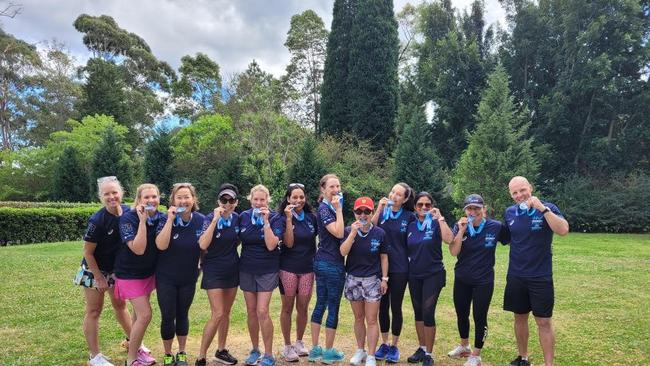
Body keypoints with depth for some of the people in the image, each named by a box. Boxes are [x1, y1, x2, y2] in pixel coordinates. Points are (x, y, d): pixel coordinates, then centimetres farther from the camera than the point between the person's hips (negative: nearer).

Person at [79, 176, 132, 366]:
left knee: (120, 305, 19)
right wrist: (99, 278, -14)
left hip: (116, 268, 5)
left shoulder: (128, 212, -11)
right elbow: (87, 253, -18)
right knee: (94, 311, 5)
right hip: (94, 269, -5)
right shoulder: (97, 220, -26)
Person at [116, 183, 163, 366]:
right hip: (130, 274, -6)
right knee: (145, 315, -8)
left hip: (149, 272, 6)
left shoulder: (161, 218, -5)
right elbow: (138, 249, -30)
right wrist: (142, 220, -31)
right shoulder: (128, 218, -20)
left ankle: (135, 346, 38)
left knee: (140, 313, 18)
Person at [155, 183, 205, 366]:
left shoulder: (200, 220, -9)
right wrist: (170, 219, -28)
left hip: (189, 278, 2)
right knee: (168, 317, 2)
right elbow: (161, 245, -27)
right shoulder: (165, 219, -13)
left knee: (182, 315, 13)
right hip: (166, 277, -1)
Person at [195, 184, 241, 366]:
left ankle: (221, 350, 29)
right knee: (217, 314, -10)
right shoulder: (210, 218, -14)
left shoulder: (237, 218, 0)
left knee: (226, 313, 13)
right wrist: (215, 220, -31)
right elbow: (203, 245, -29)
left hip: (232, 270, 5)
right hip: (214, 271, -5)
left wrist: (229, 251, 3)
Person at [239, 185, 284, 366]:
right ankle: (255, 349, 26)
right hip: (246, 269, 4)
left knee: (262, 311, -8)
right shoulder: (243, 216, -1)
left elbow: (271, 245, -20)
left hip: (267, 270, -3)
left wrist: (265, 221, -23)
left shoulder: (275, 218, -9)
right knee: (251, 310, 10)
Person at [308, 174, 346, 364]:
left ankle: (315, 350, 21)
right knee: (333, 306, 1)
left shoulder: (330, 208, 14)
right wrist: (339, 210, -20)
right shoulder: (324, 208, -14)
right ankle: (329, 352, 13)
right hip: (332, 264, -10)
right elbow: (338, 233, -24)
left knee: (320, 305, 13)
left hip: (322, 262, 10)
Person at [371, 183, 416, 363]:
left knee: (396, 307, 5)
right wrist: (379, 209, -16)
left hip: (399, 268, -2)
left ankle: (394, 346, 21)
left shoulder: (409, 216, -3)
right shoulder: (382, 211, 2)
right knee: (383, 306, 11)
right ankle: (384, 344, 26)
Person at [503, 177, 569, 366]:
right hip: (516, 276, 4)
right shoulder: (509, 212, 3)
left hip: (541, 277, -4)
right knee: (520, 317, 14)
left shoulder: (547, 208, -9)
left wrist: (542, 208, -29)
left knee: (544, 322, 2)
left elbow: (563, 230, -27)